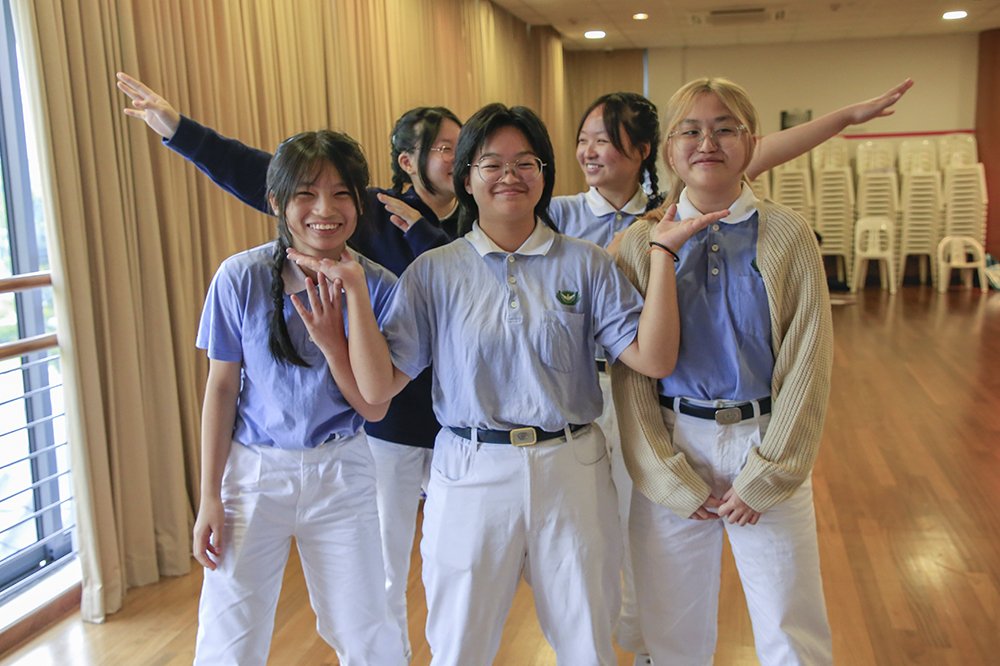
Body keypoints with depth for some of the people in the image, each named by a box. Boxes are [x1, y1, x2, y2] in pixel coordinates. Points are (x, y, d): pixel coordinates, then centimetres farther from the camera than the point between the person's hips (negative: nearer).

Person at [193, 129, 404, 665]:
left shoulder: (376, 287, -9)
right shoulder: (241, 277, -11)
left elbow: (374, 407, -7)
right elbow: (221, 388, -2)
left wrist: (332, 342, -24)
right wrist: (210, 496, -1)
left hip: (340, 474, 1)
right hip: (253, 471, 0)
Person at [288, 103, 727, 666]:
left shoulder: (586, 264, 1)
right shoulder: (434, 272, 0)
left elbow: (654, 359, -7)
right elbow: (378, 386, -5)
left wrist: (662, 254, -12)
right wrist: (355, 290, -14)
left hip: (571, 471, 1)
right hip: (470, 477, 0)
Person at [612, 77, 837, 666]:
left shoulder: (788, 236, -2)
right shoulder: (640, 245, -1)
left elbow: (808, 366, -3)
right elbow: (630, 372, -2)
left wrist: (763, 477, -6)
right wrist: (675, 481, -6)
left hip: (767, 446, 0)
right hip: (672, 446, 1)